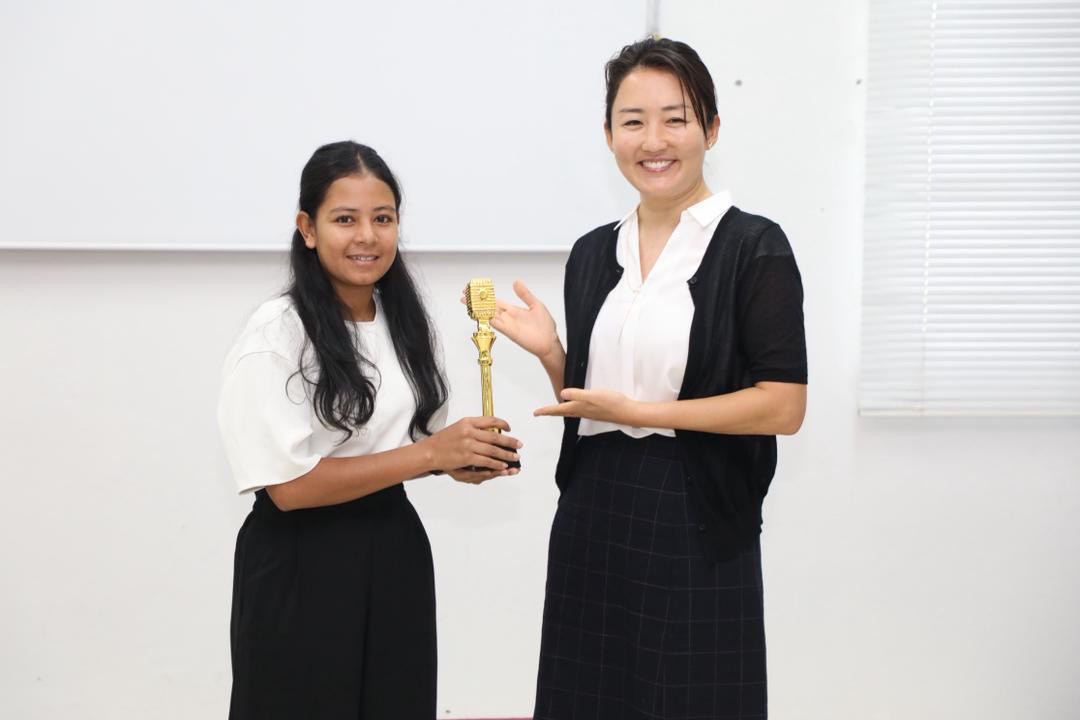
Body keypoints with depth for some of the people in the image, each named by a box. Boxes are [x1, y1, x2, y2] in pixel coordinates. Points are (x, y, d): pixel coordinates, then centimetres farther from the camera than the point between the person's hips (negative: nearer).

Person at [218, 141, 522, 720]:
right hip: (302, 569, -6)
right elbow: (289, 484, -20)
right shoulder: (276, 335, -16)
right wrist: (430, 454, -21)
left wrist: (461, 457, -5)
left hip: (395, 556, 6)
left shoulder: (405, 321, 6)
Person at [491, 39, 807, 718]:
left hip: (696, 527, -5)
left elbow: (783, 407, -14)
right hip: (592, 518, 5)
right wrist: (550, 352, -3)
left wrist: (641, 412, -14)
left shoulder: (753, 247, -8)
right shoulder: (593, 254, 9)